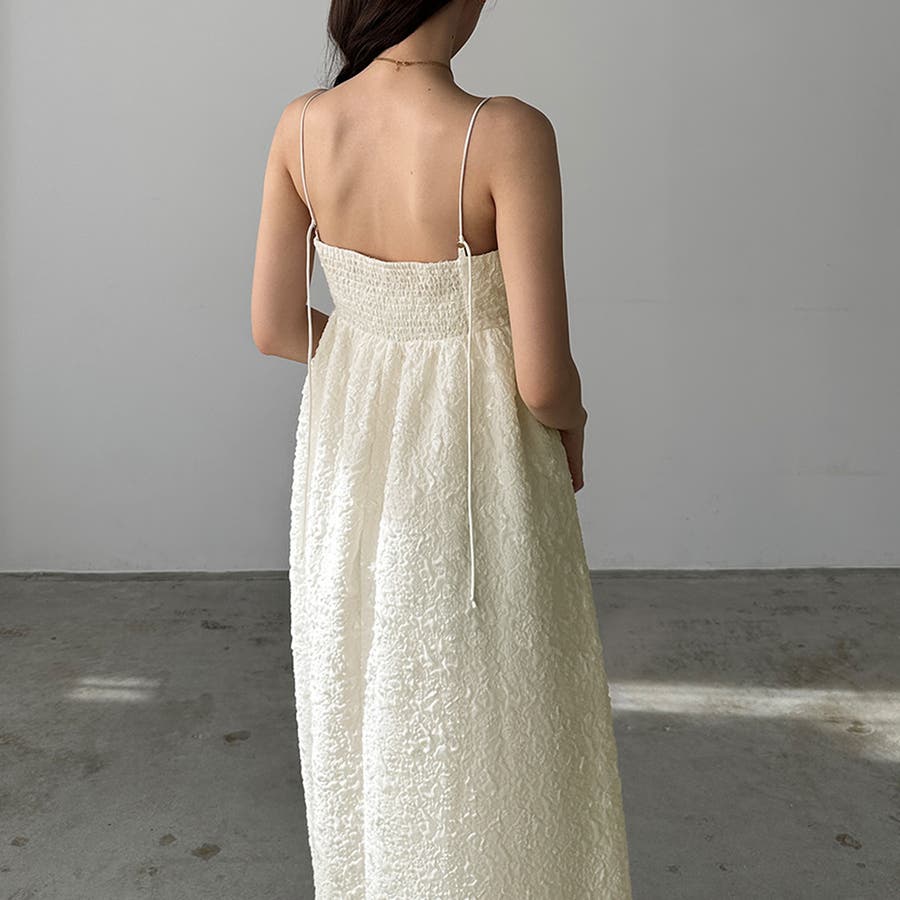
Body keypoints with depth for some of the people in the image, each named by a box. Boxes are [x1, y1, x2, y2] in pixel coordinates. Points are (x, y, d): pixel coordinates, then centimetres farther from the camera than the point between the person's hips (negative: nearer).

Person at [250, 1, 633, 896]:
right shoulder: (508, 135, -23)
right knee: (495, 728, 18)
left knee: (370, 711, 26)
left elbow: (273, 328, -2)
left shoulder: (300, 125, -8)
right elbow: (542, 378, -23)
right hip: (476, 471, -5)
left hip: (351, 457, 5)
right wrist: (572, 422, 1)